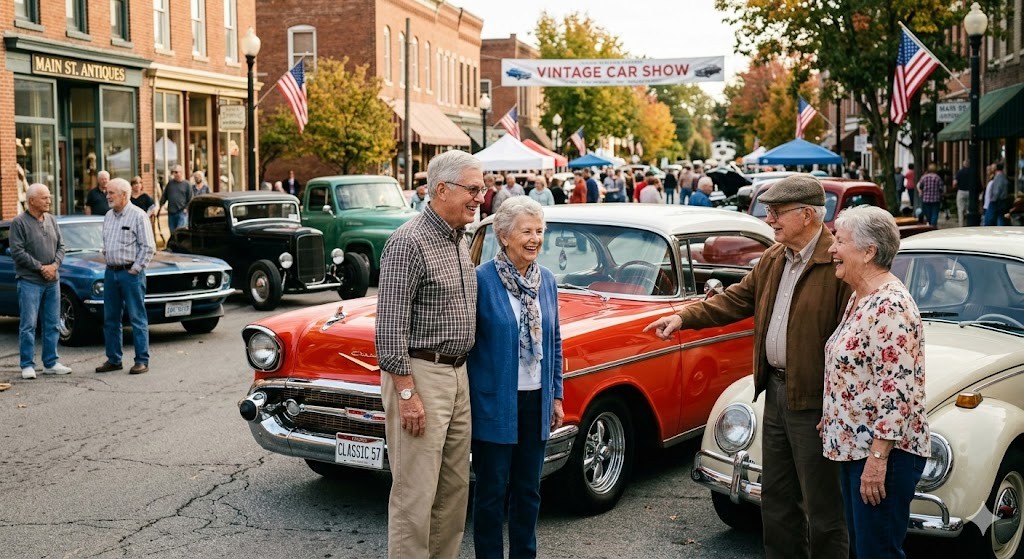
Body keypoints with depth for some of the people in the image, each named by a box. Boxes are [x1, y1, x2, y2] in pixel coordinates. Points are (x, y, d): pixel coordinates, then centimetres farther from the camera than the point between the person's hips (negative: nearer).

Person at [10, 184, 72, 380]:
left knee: (51, 325, 9)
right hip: (29, 281, -6)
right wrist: (40, 267, -14)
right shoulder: (19, 222, -8)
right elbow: (17, 252, -12)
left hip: (52, 281, 6)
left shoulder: (51, 220, 10)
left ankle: (51, 363, 17)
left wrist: (55, 265, -6)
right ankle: (27, 365, 3)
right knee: (28, 325, -3)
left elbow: (60, 246, 11)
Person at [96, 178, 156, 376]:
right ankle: (114, 360, 18)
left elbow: (148, 247, -11)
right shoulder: (108, 216, 13)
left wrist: (135, 269, -12)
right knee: (110, 319, 10)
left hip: (130, 273, -7)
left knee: (137, 319, -3)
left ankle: (142, 361, 1)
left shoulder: (138, 215, -9)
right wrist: (108, 263, 10)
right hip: (111, 272, 7)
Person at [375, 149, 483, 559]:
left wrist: (461, 373, 18)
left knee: (455, 488, 14)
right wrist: (406, 394, -20)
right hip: (419, 376, -9)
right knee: (415, 494, -3)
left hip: (457, 376, 9)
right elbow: (390, 327, -18)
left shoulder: (460, 240, 12)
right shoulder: (409, 243, -15)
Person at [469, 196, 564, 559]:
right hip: (495, 402, -5)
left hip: (536, 400, 5)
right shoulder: (482, 279, -12)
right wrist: (467, 403, -10)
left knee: (528, 489, 14)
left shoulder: (547, 280, 5)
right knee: (492, 491, 5)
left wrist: (556, 395, 11)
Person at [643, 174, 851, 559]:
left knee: (821, 505, 4)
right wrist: (685, 317, 3)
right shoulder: (773, 259, 10)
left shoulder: (839, 262, -18)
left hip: (814, 401, -8)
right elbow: (737, 299, 15)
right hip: (775, 391, 8)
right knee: (775, 497, 19)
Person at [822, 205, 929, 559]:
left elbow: (897, 390, -25)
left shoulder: (890, 305, -21)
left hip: (883, 452, -10)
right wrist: (829, 423, 20)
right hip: (853, 445, 10)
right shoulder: (860, 297, 10)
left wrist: (877, 457, -25)